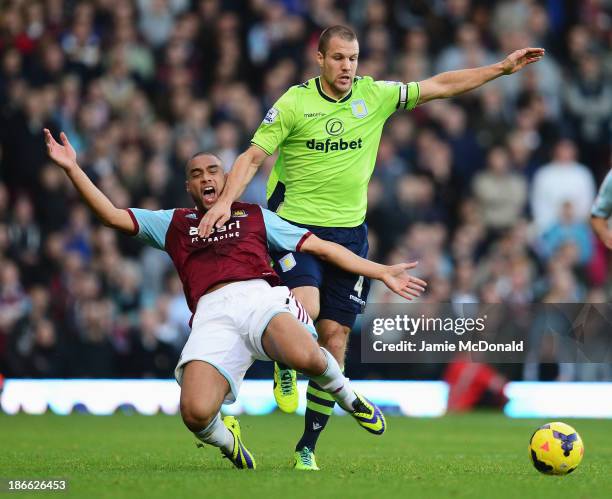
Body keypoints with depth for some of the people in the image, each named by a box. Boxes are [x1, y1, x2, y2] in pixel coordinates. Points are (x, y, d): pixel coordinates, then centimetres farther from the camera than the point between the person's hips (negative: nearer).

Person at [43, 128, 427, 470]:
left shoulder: (255, 216, 29)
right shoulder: (173, 223, 30)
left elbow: (321, 247, 28)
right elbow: (112, 216, 24)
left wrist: (383, 273, 23)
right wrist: (73, 168, 13)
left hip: (260, 296, 0)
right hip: (213, 312, 0)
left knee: (305, 356, -37)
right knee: (196, 413, -28)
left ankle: (346, 395, -1)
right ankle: (226, 440, 10)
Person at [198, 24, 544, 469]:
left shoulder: (374, 96, 3)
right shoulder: (295, 103, -5)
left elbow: (441, 86, 8)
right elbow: (253, 157, -6)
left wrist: (504, 68, 5)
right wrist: (226, 200, -21)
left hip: (349, 233, 3)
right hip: (296, 228, -3)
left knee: (335, 339, 0)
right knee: (306, 308, -28)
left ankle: (308, 446, 11)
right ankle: (285, 367, 9)